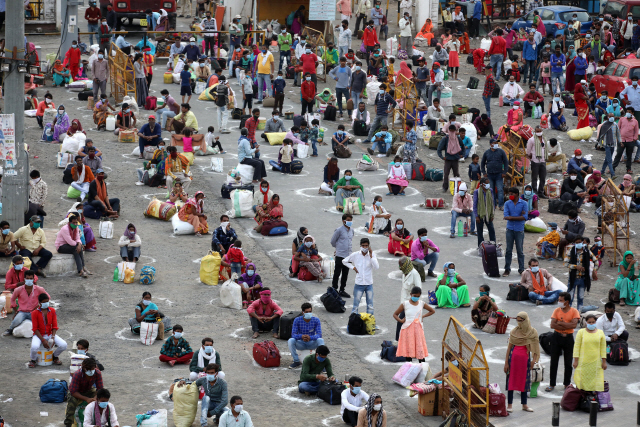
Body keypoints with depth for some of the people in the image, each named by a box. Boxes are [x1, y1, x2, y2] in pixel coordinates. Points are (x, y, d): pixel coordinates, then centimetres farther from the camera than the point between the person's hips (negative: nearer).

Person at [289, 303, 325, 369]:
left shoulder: (316, 320, -10)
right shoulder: (297, 320, -10)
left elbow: (319, 335, -19)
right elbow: (293, 334, -16)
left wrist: (310, 337, -41)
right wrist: (301, 336, -39)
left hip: (311, 343, -1)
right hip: (300, 343, 1)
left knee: (320, 340, -32)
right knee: (290, 341, -30)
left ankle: (321, 361, -24)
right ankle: (296, 361, -15)